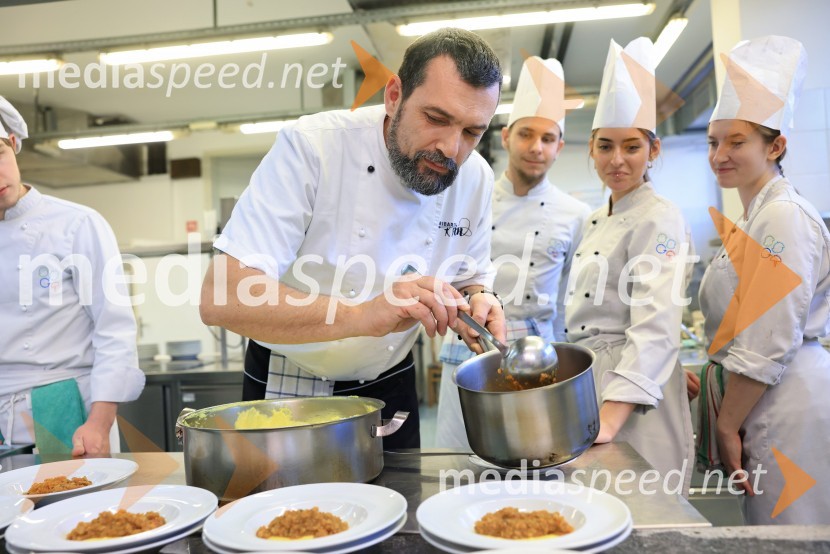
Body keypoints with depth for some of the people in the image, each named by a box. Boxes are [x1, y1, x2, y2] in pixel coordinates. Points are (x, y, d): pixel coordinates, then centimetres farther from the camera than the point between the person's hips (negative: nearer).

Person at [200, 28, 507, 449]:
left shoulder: (475, 179, -11)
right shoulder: (311, 147, -25)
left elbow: (470, 279, 4)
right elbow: (221, 300, -33)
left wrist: (478, 303, -20)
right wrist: (363, 315, -45)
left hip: (390, 385, 4)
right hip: (288, 388, -3)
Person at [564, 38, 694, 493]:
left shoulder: (660, 222, -13)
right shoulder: (596, 222, 12)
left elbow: (655, 327, -23)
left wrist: (609, 421, -33)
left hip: (631, 403, -7)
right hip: (588, 383, 8)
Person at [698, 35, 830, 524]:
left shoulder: (784, 217, -16)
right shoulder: (754, 218, 14)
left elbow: (767, 347, -20)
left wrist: (726, 426, -13)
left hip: (787, 405, -9)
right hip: (758, 400, 9)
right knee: (764, 526, 18)